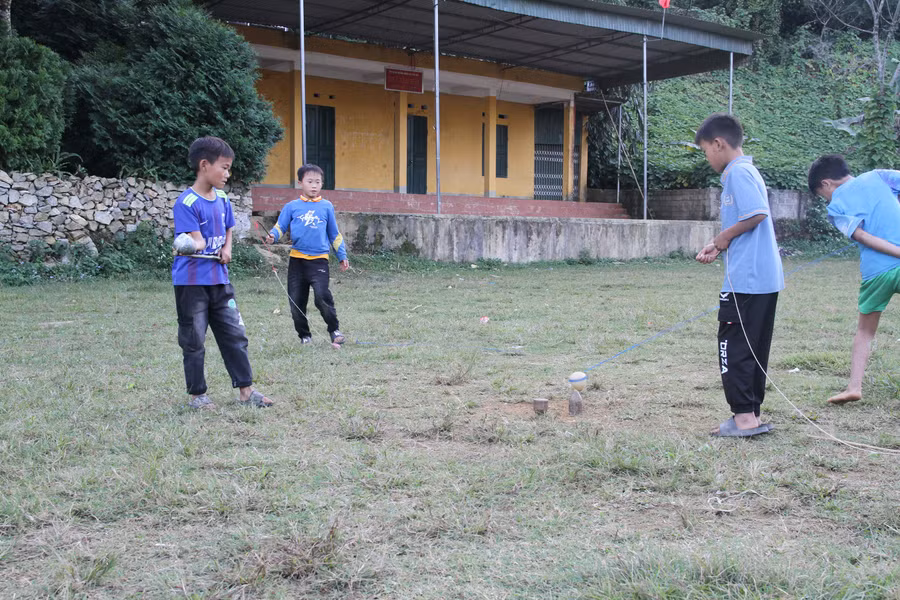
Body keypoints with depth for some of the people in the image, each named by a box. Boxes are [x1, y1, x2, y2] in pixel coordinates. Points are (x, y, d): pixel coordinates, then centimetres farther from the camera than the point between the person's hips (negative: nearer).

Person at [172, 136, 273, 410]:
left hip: (219, 279, 7)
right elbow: (196, 241, -21)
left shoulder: (223, 199, 7)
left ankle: (246, 390, 15)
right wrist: (193, 246, -43)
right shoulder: (186, 203, -15)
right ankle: (197, 394, 17)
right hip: (191, 282, -6)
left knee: (235, 334, 8)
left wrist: (227, 249, 0)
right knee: (194, 341, 5)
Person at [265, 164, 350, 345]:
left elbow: (334, 234, 15)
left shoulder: (327, 206, 9)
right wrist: (273, 236, -18)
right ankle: (304, 335, 23)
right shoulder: (291, 207, 6)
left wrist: (342, 256, 13)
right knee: (296, 302, 6)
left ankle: (334, 330, -4)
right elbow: (280, 227, 4)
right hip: (297, 260, 2)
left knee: (322, 296, -21)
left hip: (319, 259, -2)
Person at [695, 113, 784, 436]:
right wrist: (718, 247, 11)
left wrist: (724, 237, -9)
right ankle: (751, 415, 17)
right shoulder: (746, 171, 19)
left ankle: (744, 416, -2)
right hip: (765, 277, 10)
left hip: (746, 278, -10)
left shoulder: (738, 172, -11)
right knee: (754, 348, 12)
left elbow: (757, 214, -23)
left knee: (734, 346, -4)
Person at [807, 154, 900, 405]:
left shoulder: (835, 206, 7)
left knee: (865, 330, 19)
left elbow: (862, 236, -6)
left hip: (876, 271, -1)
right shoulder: (876, 177, 12)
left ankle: (854, 386, 11)